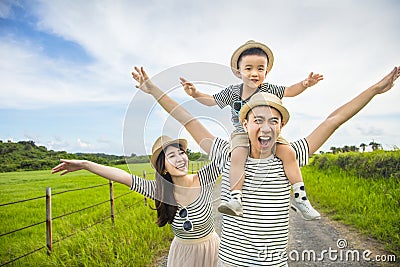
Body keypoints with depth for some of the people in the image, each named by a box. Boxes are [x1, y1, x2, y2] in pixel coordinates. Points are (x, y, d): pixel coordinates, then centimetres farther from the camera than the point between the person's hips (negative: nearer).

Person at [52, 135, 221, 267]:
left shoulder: (202, 180, -19)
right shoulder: (159, 189, -14)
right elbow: (123, 176, -18)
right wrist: (84, 164, -19)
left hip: (210, 249, -1)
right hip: (181, 252, 1)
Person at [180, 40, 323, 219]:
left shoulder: (268, 90, -1)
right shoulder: (232, 92, -2)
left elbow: (289, 91, 7)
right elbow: (212, 100, 6)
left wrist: (304, 84, -12)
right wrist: (195, 94, -9)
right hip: (242, 133, -1)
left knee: (288, 152, -18)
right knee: (237, 155, -32)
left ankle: (300, 198, -8)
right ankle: (235, 200, -33)